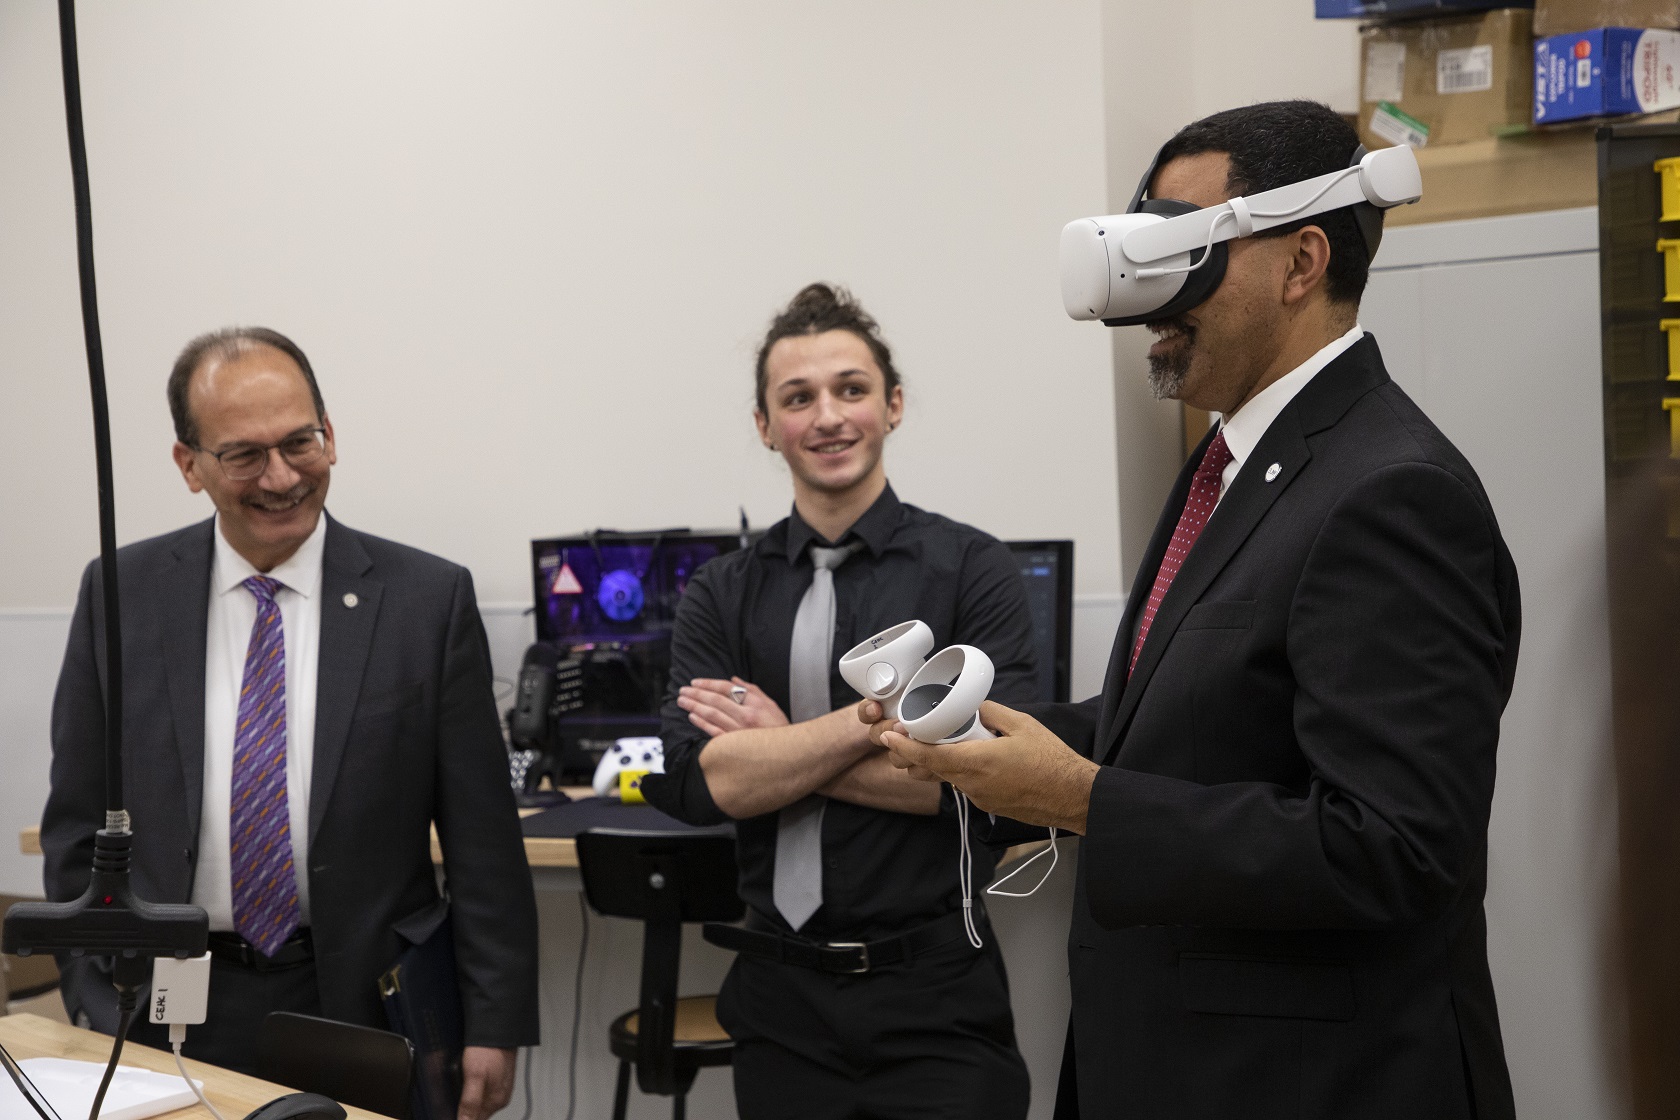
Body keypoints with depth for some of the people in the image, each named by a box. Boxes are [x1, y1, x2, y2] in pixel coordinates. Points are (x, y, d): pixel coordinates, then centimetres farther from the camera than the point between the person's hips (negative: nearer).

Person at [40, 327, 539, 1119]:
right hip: (170, 1017, 1)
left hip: (366, 1010, -1)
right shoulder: (123, 594, 1)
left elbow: (483, 842, -3)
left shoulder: (428, 599, -5)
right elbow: (79, 824, 5)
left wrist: (494, 1027, -6)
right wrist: (99, 1010, -2)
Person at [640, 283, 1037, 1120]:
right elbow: (701, 782, -8)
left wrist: (780, 752, -9)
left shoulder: (971, 570, -3)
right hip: (780, 996, 3)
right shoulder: (720, 597, 5)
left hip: (933, 996, -2)